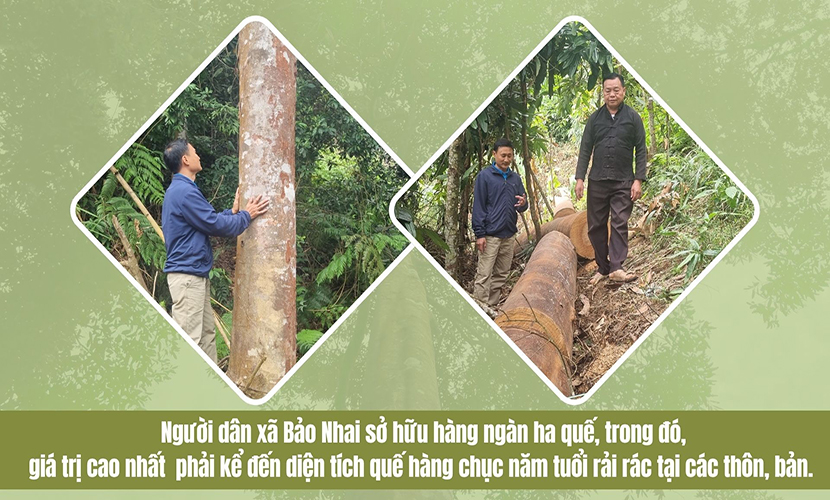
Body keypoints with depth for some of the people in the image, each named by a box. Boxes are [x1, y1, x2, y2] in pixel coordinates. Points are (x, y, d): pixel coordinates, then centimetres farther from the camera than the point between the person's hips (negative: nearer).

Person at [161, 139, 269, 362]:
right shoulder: (184, 191, -17)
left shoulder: (180, 189, 17)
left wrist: (233, 212, 13)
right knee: (190, 339, -9)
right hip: (187, 276, -11)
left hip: (196, 276, 11)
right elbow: (216, 225, -14)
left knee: (206, 334, 14)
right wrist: (247, 215, -2)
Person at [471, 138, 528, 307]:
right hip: (490, 235, -6)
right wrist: (480, 234, -13)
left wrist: (523, 204, -9)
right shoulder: (484, 176, -4)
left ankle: (492, 306, 16)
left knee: (501, 275, 9)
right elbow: (478, 207, -6)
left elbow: (522, 206, 17)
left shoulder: (515, 178, 13)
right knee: (484, 275, -8)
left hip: (508, 234, 6)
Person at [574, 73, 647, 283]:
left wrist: (638, 180, -7)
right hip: (597, 181, 3)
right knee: (596, 226, 4)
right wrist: (580, 178, 0)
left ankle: (616, 267, -16)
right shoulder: (595, 118, 8)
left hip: (623, 181, -3)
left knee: (620, 223, -10)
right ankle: (602, 267, 13)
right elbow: (585, 149, 9)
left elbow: (641, 151, 1)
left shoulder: (633, 118, 3)